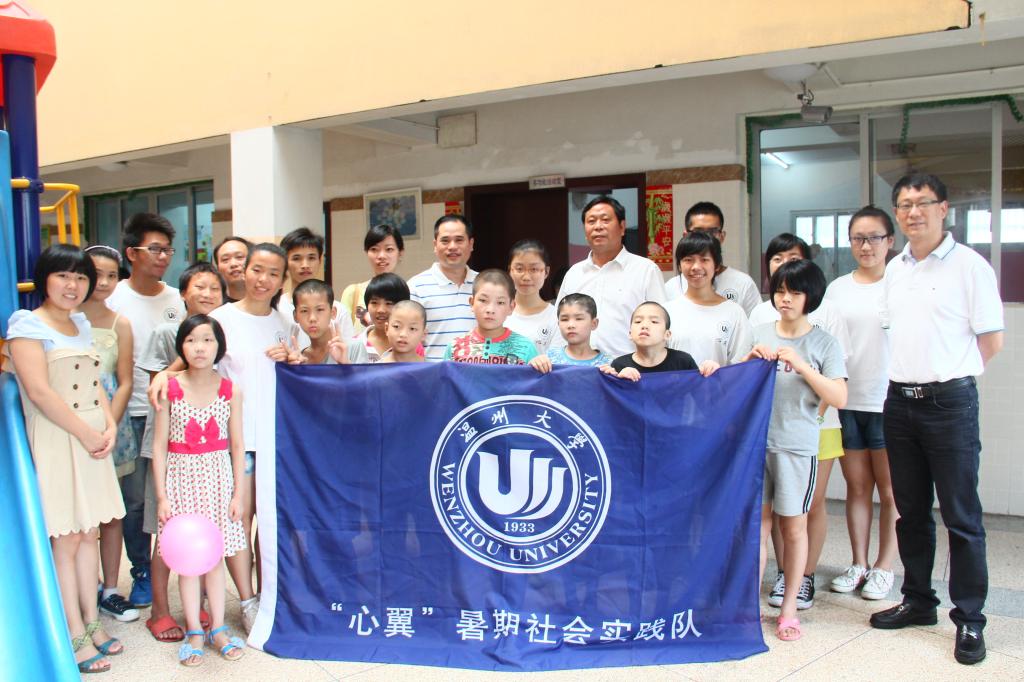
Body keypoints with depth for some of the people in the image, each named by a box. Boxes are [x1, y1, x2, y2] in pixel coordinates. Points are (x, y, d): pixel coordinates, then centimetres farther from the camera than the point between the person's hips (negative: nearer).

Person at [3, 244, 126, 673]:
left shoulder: (82, 325, 14)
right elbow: (39, 391, -16)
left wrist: (109, 427, -1)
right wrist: (86, 433, -14)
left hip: (93, 439, 7)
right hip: (55, 441, -7)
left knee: (88, 534, 12)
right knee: (65, 541, 0)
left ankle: (91, 623, 23)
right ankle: (75, 637, 9)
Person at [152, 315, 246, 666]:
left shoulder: (230, 391, -3)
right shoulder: (171, 389, -6)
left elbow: (237, 446, 1)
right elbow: (159, 445, -4)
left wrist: (238, 494, -1)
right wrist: (162, 496, -7)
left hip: (217, 477, 1)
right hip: (181, 477, -1)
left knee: (215, 555, 9)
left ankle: (218, 628, 21)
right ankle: (194, 631, 18)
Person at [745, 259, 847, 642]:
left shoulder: (824, 344, -1)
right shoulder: (759, 334, 8)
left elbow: (839, 398, -8)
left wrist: (801, 366, -16)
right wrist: (751, 361, -5)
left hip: (798, 446, -2)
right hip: (756, 440, 2)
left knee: (794, 527, 7)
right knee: (757, 523, 5)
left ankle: (789, 607, 20)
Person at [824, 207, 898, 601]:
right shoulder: (837, 288, 9)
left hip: (889, 403, -3)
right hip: (846, 402, 4)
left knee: (889, 489, 4)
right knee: (856, 485, 11)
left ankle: (883, 567, 17)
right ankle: (858, 564, 22)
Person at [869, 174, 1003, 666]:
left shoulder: (970, 266, -7)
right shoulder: (895, 269, 11)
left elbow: (991, 340, -5)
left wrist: (946, 374, 1)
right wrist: (909, 376, 11)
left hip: (949, 402, -6)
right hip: (899, 400, 6)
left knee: (961, 516, 0)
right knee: (911, 511, 14)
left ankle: (969, 619, 9)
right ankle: (918, 601, 27)